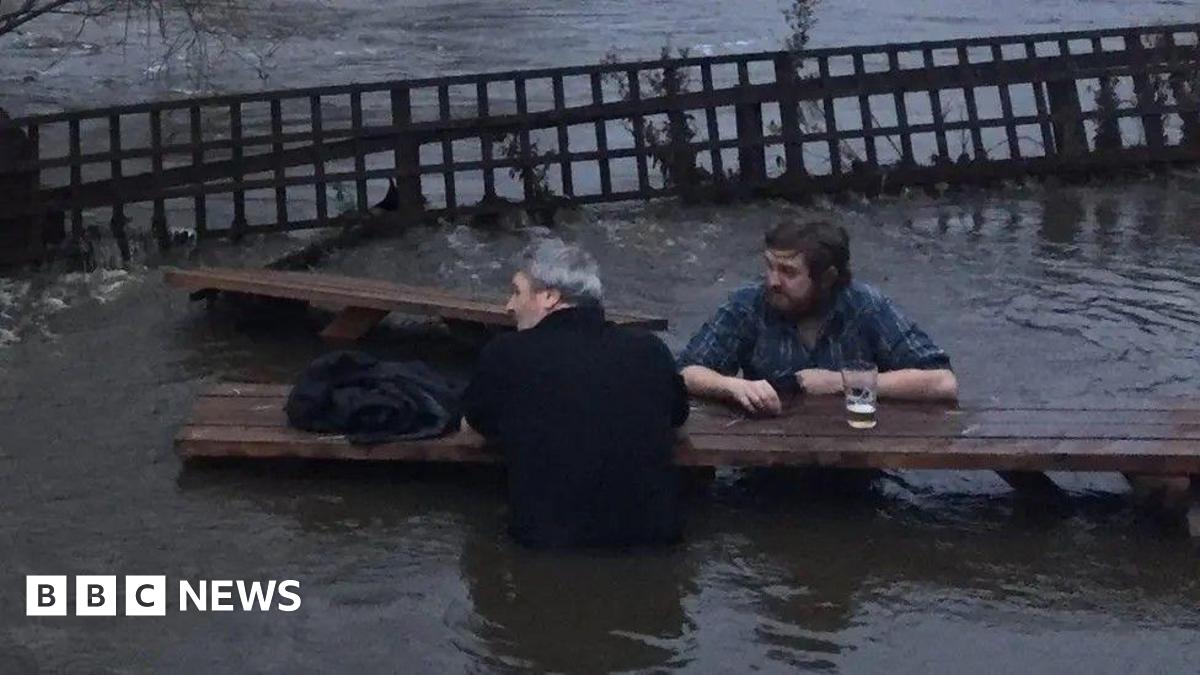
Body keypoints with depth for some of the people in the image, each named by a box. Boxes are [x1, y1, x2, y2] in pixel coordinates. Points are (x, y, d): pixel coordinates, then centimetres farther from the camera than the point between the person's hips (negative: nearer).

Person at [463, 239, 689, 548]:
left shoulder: (505, 355, -8)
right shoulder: (650, 350, -1)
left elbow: (478, 421, 12)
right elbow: (678, 413, 19)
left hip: (548, 543, -1)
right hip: (652, 538, 2)